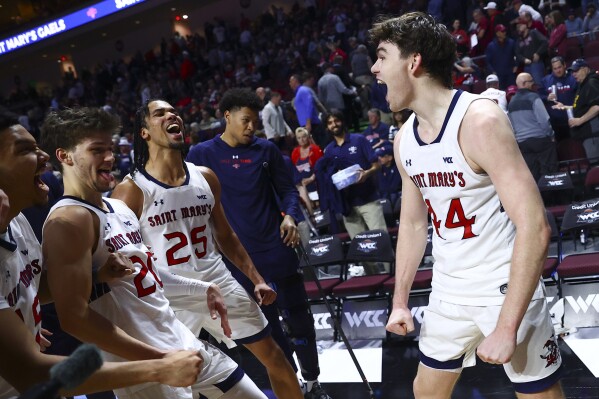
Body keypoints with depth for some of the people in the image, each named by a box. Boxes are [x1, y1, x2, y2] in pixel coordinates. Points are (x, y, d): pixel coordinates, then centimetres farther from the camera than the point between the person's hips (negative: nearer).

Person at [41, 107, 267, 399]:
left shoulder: (119, 208, 11)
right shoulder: (68, 220, -18)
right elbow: (75, 317, -24)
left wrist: (202, 288, 20)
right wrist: (161, 359, -24)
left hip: (183, 343, 9)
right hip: (144, 368, -9)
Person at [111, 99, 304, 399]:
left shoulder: (205, 177, 5)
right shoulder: (131, 190, -11)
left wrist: (257, 279, 11)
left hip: (219, 284, 5)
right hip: (170, 297, -5)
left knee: (274, 356, 14)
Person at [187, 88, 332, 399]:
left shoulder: (266, 150, 3)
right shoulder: (202, 155, -1)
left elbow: (287, 189, 9)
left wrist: (290, 216, -11)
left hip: (276, 248, 1)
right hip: (239, 256, -1)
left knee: (299, 318, 6)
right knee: (267, 327, 12)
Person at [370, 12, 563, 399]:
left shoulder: (480, 120, -21)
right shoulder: (404, 139, 2)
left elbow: (535, 227, -25)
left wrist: (507, 326, -25)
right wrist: (400, 300, 12)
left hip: (506, 289, -7)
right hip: (448, 294, 7)